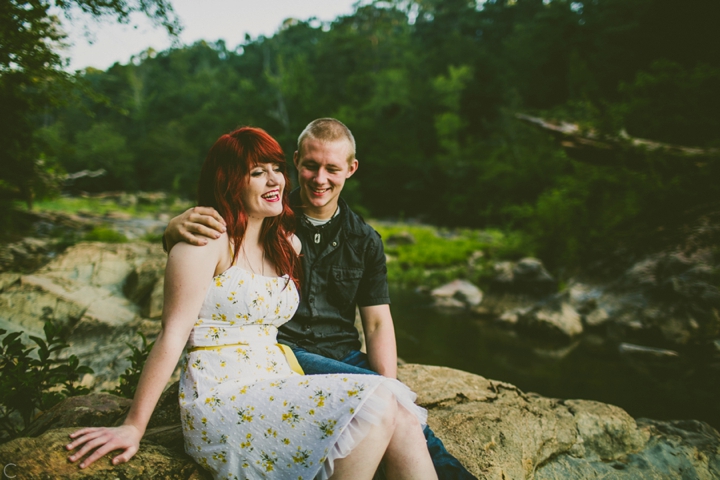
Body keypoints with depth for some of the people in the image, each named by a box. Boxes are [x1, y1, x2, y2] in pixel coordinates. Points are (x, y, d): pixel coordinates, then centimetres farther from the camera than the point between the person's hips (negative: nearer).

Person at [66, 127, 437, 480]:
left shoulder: (287, 246, 17)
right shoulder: (209, 241, -6)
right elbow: (172, 335, -10)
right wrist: (134, 427, -9)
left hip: (277, 387, 7)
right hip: (221, 398, -6)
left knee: (401, 418, -18)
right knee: (375, 405, -24)